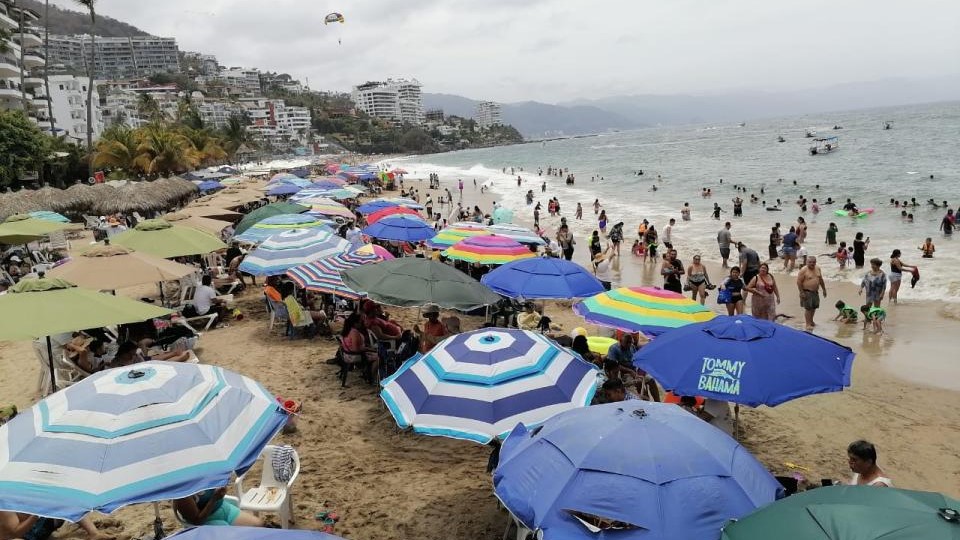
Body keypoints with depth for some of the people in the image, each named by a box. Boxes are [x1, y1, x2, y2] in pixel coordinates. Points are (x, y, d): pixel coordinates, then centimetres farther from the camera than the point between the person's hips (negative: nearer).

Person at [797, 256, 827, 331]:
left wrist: (824, 289, 18)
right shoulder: (803, 270, -15)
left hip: (815, 292, 7)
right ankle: (808, 324, 1)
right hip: (807, 292, -7)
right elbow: (799, 282, -16)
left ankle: (811, 321, 34)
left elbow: (821, 280, 18)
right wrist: (801, 292, -19)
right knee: (808, 308, -5)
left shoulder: (817, 269, 6)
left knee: (814, 307, 16)